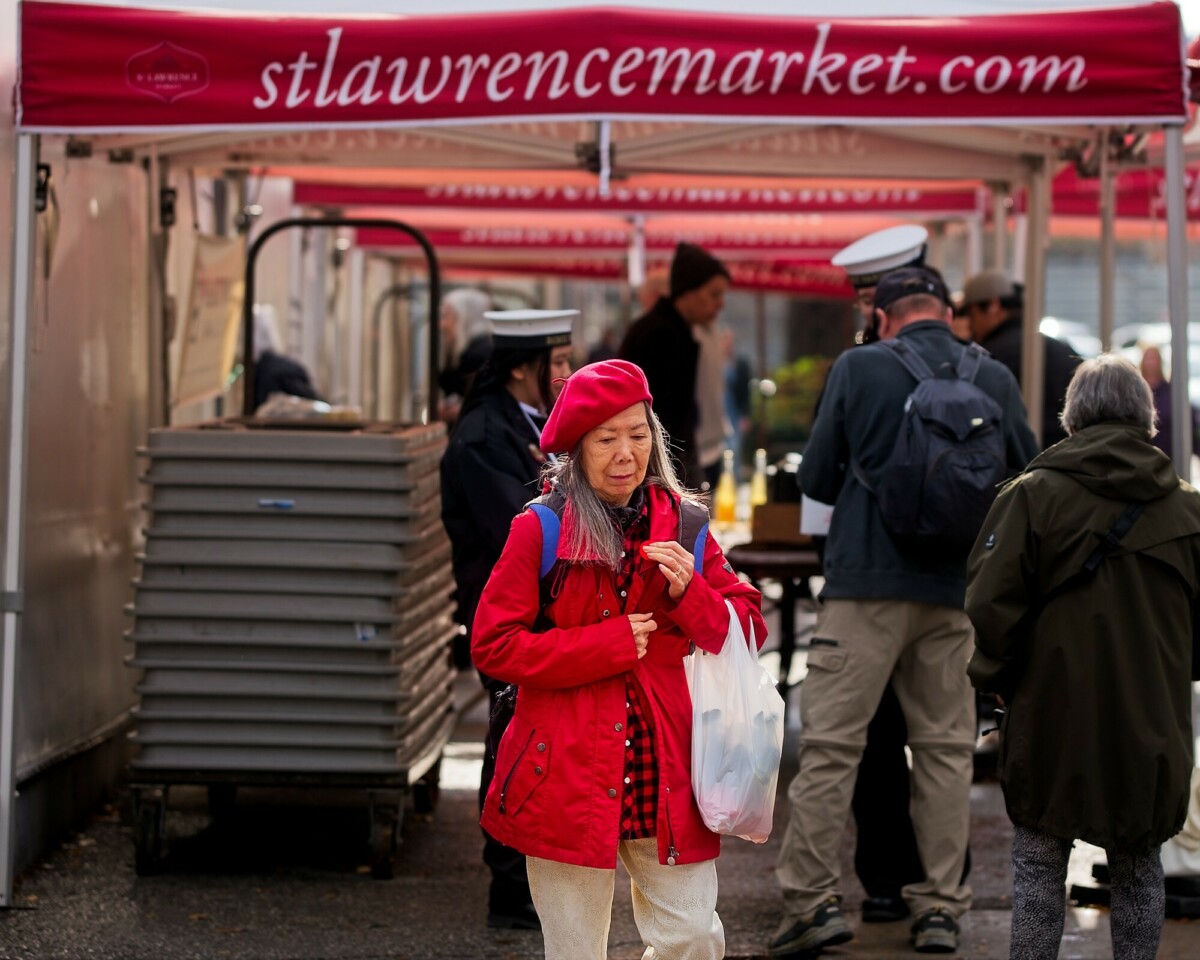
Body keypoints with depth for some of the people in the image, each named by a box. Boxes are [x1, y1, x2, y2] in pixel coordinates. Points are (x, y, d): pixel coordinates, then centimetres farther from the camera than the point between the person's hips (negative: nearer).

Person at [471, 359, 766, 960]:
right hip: (569, 781, -3)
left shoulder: (683, 526, 8)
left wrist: (689, 592, -11)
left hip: (666, 781, 3)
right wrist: (609, 645, -11)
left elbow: (749, 629, 9)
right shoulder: (540, 530, -2)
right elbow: (492, 645, -7)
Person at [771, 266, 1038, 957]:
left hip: (867, 581, -3)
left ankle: (814, 898, -5)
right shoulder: (996, 380, 3)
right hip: (954, 590, 3)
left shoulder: (858, 368, -3)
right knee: (947, 749, 10)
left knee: (830, 743, 0)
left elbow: (816, 477, 1)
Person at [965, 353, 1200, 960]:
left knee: (1040, 864, 6)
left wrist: (996, 676, 4)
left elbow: (990, 603, -11)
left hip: (1053, 713, -2)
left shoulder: (1033, 495, -8)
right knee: (1137, 868, 13)